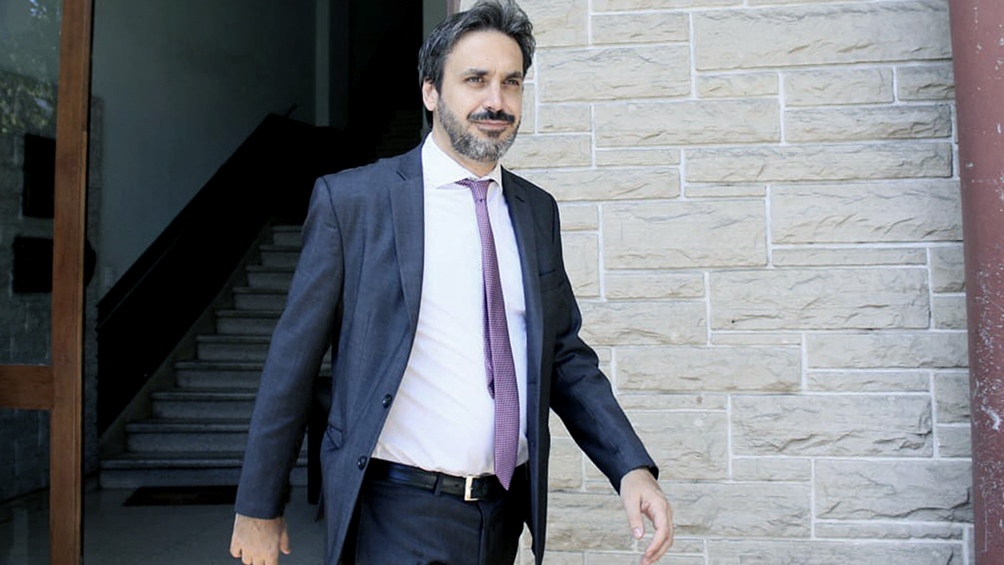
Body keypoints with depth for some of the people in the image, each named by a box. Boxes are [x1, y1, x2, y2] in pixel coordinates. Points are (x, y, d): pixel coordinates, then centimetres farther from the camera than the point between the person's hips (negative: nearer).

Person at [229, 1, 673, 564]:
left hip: (506, 512, 5)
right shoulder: (351, 199, -8)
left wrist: (632, 467, -6)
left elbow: (565, 353, 7)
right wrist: (259, 506, 0)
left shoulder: (537, 211, 4)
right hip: (397, 516, -4)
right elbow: (293, 358, -5)